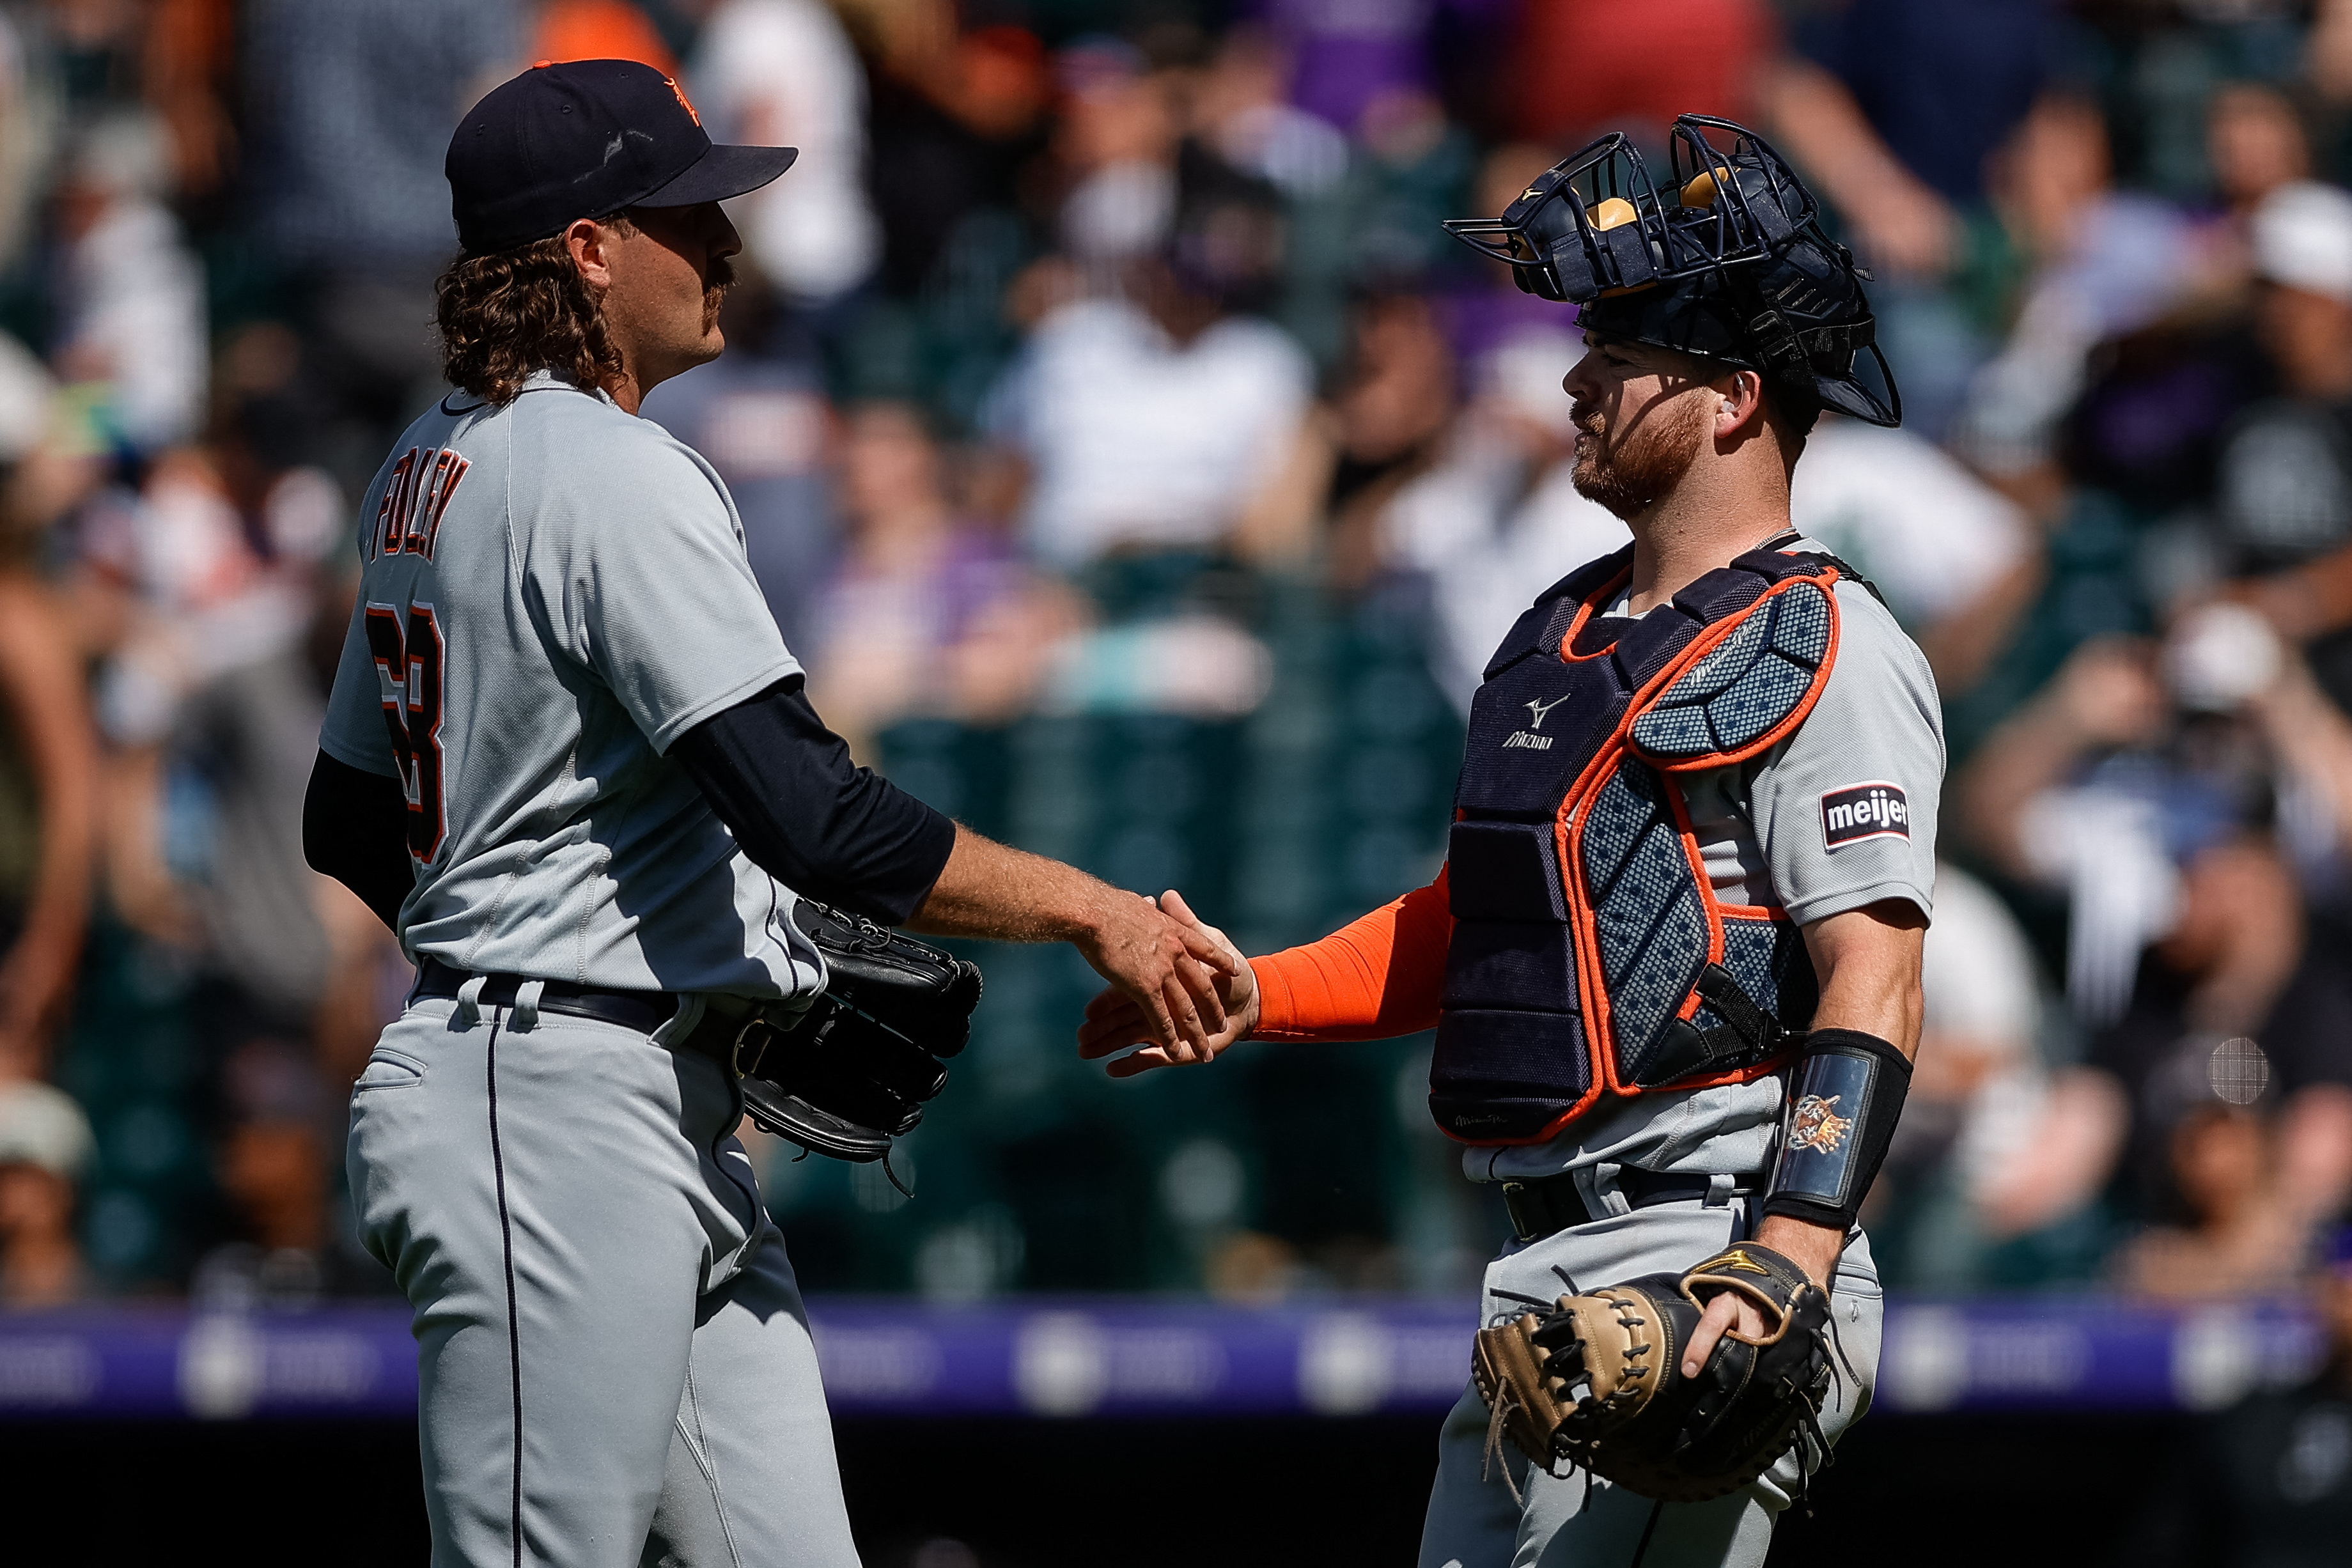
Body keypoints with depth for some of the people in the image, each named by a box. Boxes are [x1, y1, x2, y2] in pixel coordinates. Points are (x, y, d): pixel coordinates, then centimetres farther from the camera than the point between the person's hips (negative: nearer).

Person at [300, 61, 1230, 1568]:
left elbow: (351, 822, 24)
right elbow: (809, 814, -23)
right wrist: (1098, 914, -17)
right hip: (561, 1114, -10)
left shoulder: (434, 467, 16)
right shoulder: (618, 479, -15)